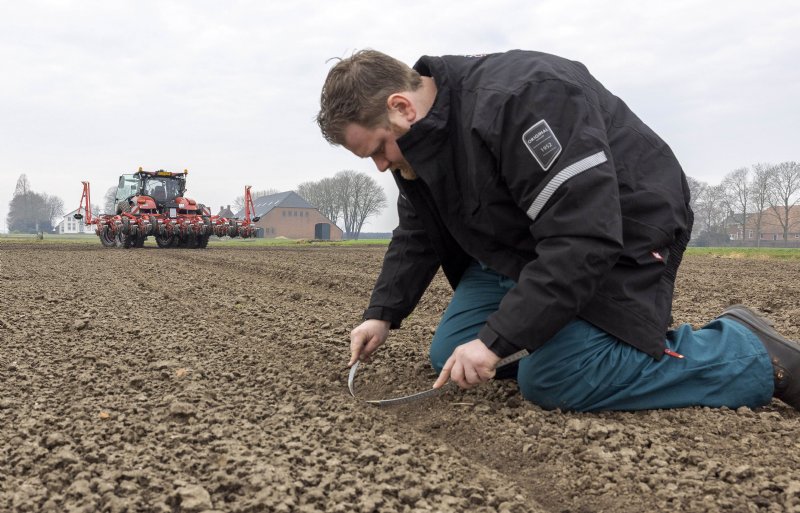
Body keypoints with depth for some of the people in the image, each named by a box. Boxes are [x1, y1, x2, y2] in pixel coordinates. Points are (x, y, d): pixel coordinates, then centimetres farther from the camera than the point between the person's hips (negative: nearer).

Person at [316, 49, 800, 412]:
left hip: (623, 237, -8)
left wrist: (495, 341, -36)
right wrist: (382, 315, -2)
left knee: (553, 379, -24)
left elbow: (583, 239, -37)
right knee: (450, 356, -1)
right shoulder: (418, 140, -1)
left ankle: (751, 353, -9)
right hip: (520, 248, 9)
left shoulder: (520, 100, -32)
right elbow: (417, 237, 12)